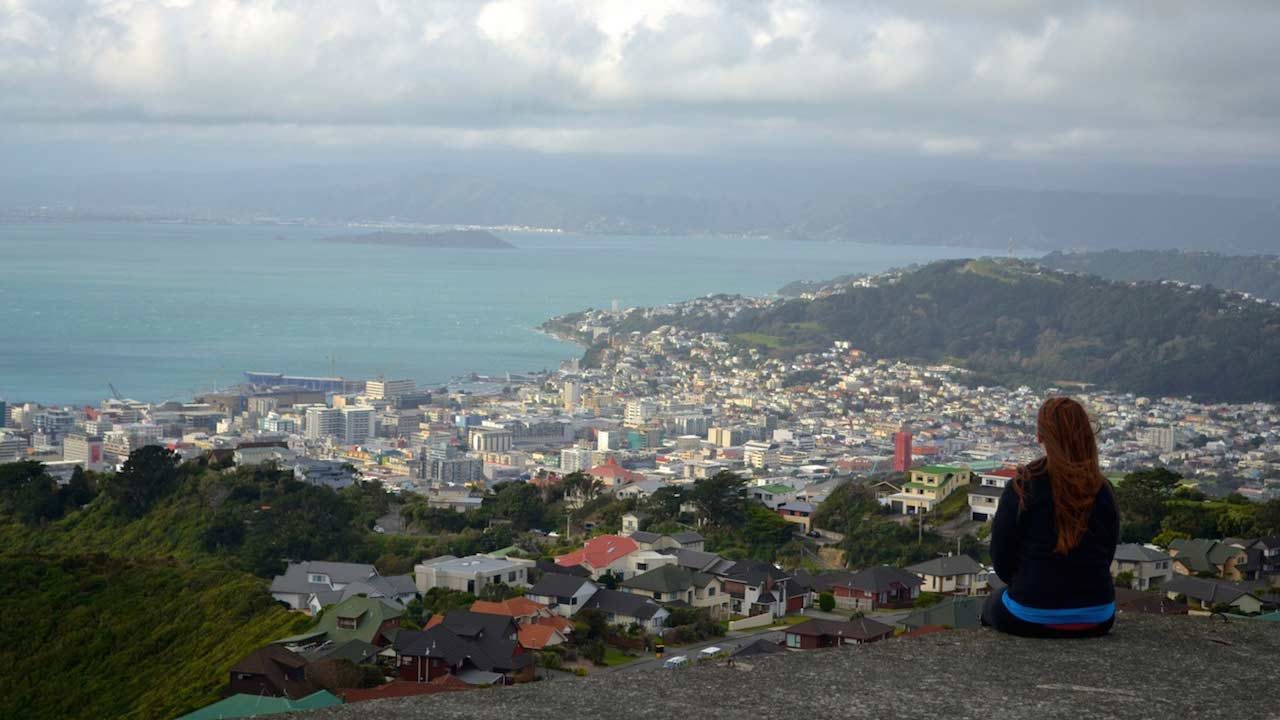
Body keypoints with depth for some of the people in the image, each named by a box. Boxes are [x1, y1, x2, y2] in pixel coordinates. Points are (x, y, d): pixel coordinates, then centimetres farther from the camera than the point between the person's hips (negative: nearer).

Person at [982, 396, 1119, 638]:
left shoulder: (1022, 488, -13)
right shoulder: (1102, 491, -3)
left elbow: (1001, 560, -6)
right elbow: (1106, 557, 7)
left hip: (1032, 618, -4)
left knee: (992, 605, 31)